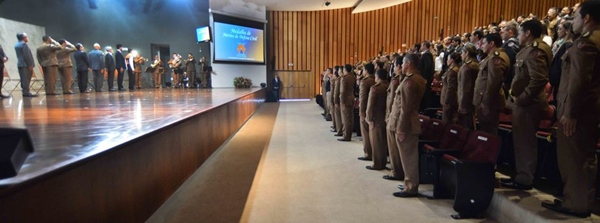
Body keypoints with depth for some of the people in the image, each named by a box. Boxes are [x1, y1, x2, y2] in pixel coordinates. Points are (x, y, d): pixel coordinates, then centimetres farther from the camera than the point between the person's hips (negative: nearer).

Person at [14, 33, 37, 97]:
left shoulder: (16, 45, 18)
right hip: (25, 65, -9)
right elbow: (27, 55, -17)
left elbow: (19, 55, 21)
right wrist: (30, 65, -15)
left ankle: (25, 92, 11)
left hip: (20, 64, 9)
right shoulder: (24, 44, -11)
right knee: (26, 79, -9)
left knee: (23, 79, 9)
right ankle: (26, 92, -11)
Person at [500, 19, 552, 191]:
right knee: (522, 140, 15)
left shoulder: (535, 51, -16)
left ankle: (525, 179, 8)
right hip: (523, 103, 10)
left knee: (525, 141, -2)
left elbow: (539, 80, -27)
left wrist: (521, 99, -21)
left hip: (527, 104, -10)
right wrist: (517, 98, 14)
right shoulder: (530, 50, 16)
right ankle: (522, 175, 24)